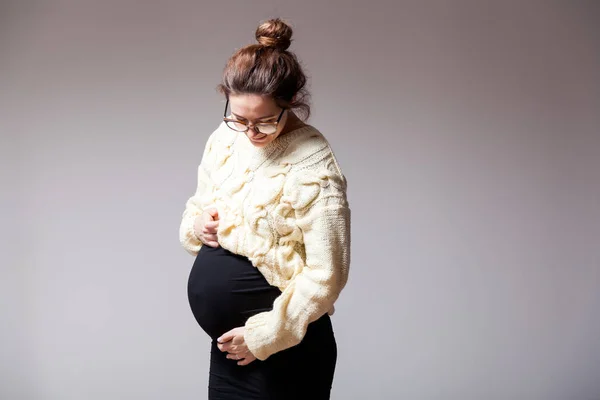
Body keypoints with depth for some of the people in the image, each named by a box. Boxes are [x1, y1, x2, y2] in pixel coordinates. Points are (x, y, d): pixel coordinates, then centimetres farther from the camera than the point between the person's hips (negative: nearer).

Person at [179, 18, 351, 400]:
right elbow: (199, 204, 18)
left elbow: (326, 275, -19)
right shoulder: (225, 138, 2)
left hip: (283, 350, -6)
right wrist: (196, 224, -5)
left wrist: (266, 334, -16)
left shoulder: (313, 166, -19)